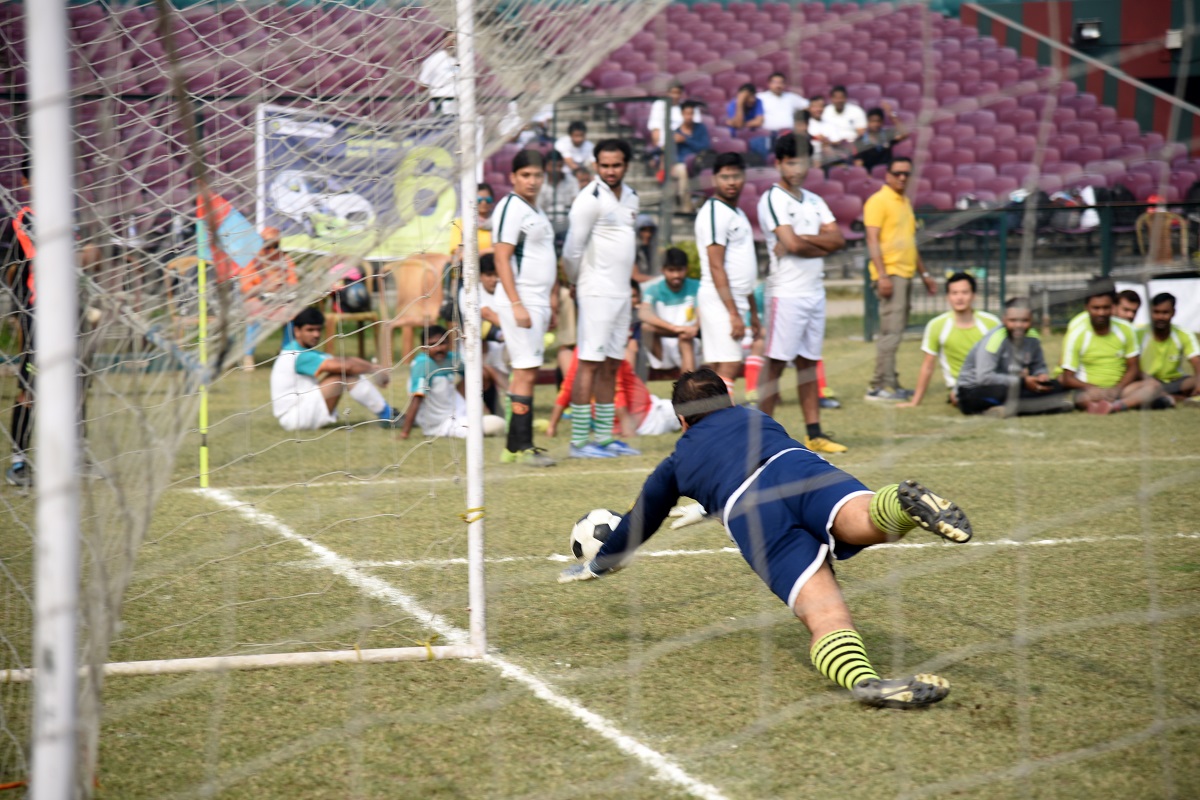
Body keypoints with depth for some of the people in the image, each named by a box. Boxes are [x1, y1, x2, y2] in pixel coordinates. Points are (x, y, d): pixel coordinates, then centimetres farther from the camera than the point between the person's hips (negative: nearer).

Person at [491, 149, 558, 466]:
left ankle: (516, 445, 12)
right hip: (520, 302, -9)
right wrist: (517, 305, -23)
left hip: (537, 302, 9)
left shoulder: (536, 211, 17)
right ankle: (521, 447, -10)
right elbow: (502, 259, -16)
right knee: (526, 372, -11)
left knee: (527, 373, 9)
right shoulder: (511, 207, -10)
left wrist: (549, 307, 22)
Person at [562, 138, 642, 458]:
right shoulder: (590, 199, -13)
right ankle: (579, 441, -10)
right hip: (597, 293, -8)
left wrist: (630, 279, 16)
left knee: (611, 366, 9)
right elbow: (572, 249, -11)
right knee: (589, 364, -9)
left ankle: (604, 437, 14)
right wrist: (576, 281, 3)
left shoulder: (630, 196, 13)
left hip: (622, 292, 8)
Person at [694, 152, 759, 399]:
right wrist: (734, 313, -21)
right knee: (729, 366, -15)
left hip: (735, 301, 9)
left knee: (720, 369, 7)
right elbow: (716, 267, -17)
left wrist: (753, 311, 23)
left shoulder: (738, 213, 19)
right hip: (719, 300, -9)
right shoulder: (714, 212, -11)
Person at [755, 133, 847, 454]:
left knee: (808, 362, 10)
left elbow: (838, 239, 3)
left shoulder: (814, 202, 15)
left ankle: (814, 433, 12)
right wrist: (821, 246, -1)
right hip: (786, 292, -7)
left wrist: (801, 238, -10)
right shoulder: (773, 199, -7)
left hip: (815, 292, 7)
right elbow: (792, 244, -17)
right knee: (775, 363, -6)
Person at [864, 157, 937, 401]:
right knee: (891, 331, -12)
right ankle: (880, 386, -12)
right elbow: (872, 239, -14)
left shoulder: (905, 202, 20)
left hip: (906, 274, 9)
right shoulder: (879, 201, -7)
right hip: (890, 275, -9)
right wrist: (882, 275, -22)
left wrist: (924, 273, 26)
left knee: (895, 332, 10)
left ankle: (890, 384, 14)